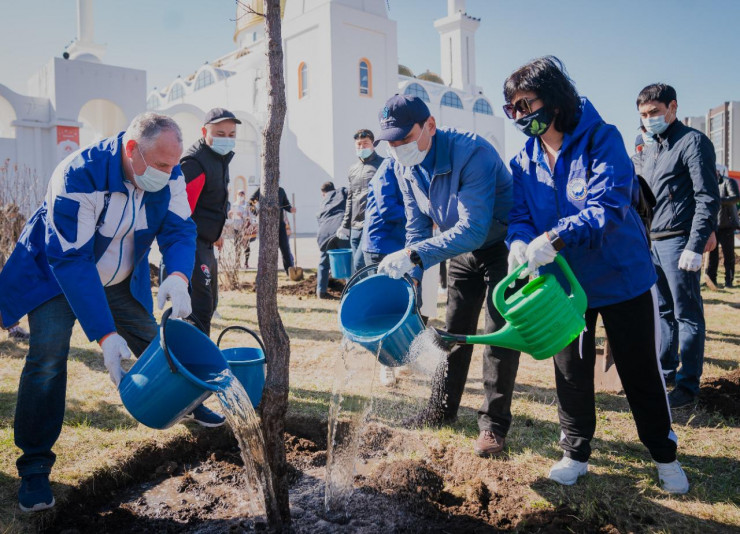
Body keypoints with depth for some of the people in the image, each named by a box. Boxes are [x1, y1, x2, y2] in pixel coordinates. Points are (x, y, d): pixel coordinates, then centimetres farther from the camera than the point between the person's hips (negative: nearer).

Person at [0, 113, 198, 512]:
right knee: (48, 356, -18)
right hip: (54, 272, -4)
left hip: (121, 280, 5)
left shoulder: (169, 176, -19)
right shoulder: (78, 177, -36)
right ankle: (34, 467, -4)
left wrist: (178, 276, -43)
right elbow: (71, 259, -37)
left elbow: (178, 229, -19)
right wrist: (104, 334, -41)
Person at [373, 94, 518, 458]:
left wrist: (414, 256, -48)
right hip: (462, 250, 7)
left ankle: (494, 423, 9)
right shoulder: (403, 166, -11)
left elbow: (473, 229, -40)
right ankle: (442, 409, 27)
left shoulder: (472, 153, -34)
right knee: (454, 332, 13)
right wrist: (409, 276, -17)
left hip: (502, 246, -6)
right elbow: (417, 226, -3)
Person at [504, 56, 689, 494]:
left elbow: (609, 206, -28)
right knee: (571, 371, 12)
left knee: (641, 372, 10)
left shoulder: (602, 139, -16)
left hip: (623, 277, -3)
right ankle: (576, 454, 31)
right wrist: (521, 241, -27)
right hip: (565, 282, 4)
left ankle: (665, 455, 33)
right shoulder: (525, 161, -2)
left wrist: (555, 238, -41)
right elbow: (520, 215, -3)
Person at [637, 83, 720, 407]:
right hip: (652, 242, 8)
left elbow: (708, 198, -13)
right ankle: (665, 372, 26)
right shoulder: (650, 151, 17)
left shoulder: (692, 142, -7)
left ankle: (688, 385, 7)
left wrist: (695, 246, -20)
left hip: (678, 241, -8)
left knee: (687, 315, -1)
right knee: (663, 311, 15)